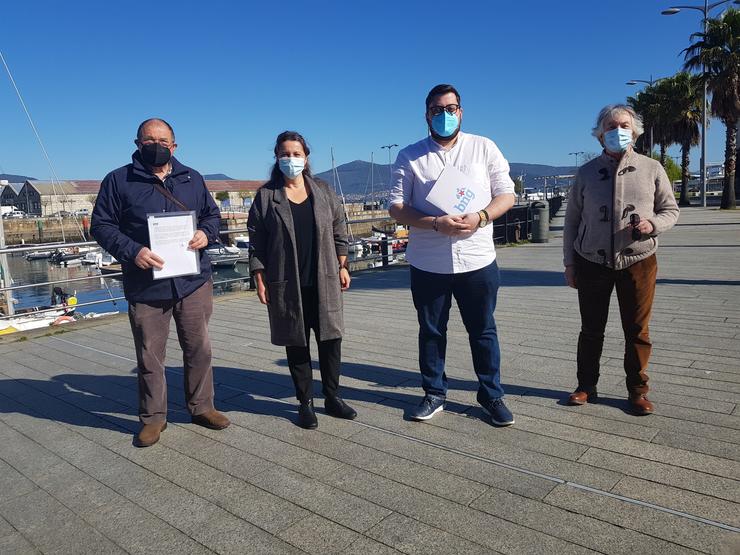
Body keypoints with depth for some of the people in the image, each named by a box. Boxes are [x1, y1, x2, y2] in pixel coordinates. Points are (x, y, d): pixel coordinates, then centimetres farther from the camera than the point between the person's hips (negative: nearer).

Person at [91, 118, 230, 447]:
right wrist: (132, 251, -17)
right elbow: (101, 225, 0)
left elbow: (212, 214, 16)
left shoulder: (192, 179, 11)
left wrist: (206, 233, -7)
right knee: (150, 356, 7)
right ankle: (153, 417, 24)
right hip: (146, 286, -2)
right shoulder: (118, 180, 2)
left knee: (199, 349, 10)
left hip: (193, 282, 3)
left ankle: (201, 407, 28)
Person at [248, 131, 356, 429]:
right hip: (286, 285, -2)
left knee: (331, 339, 7)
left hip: (324, 281, 2)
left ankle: (332, 397, 23)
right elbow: (256, 241, 0)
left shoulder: (323, 192, 8)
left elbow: (339, 231, 11)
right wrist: (260, 279, -4)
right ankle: (305, 402, 20)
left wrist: (342, 266, 7)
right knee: (296, 344, 7)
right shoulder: (266, 196, 1)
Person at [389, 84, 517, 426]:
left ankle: (492, 395, 26)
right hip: (427, 264, 0)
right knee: (431, 332, 11)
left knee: (483, 331, 10)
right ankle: (434, 394, 29)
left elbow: (506, 194, 4)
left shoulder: (483, 147, 6)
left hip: (477, 260, 0)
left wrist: (480, 217, -17)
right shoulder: (410, 156, 3)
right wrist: (436, 223, -19)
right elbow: (397, 208, -3)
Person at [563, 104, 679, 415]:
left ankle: (638, 391, 22)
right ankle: (586, 386, 23)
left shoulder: (651, 169, 4)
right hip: (592, 263, 0)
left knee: (637, 331, 6)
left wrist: (653, 224, -14)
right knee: (591, 330, 9)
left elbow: (670, 210, 9)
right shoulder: (587, 173, 4)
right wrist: (569, 263, 3)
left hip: (638, 263, 0)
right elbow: (572, 220, 6)